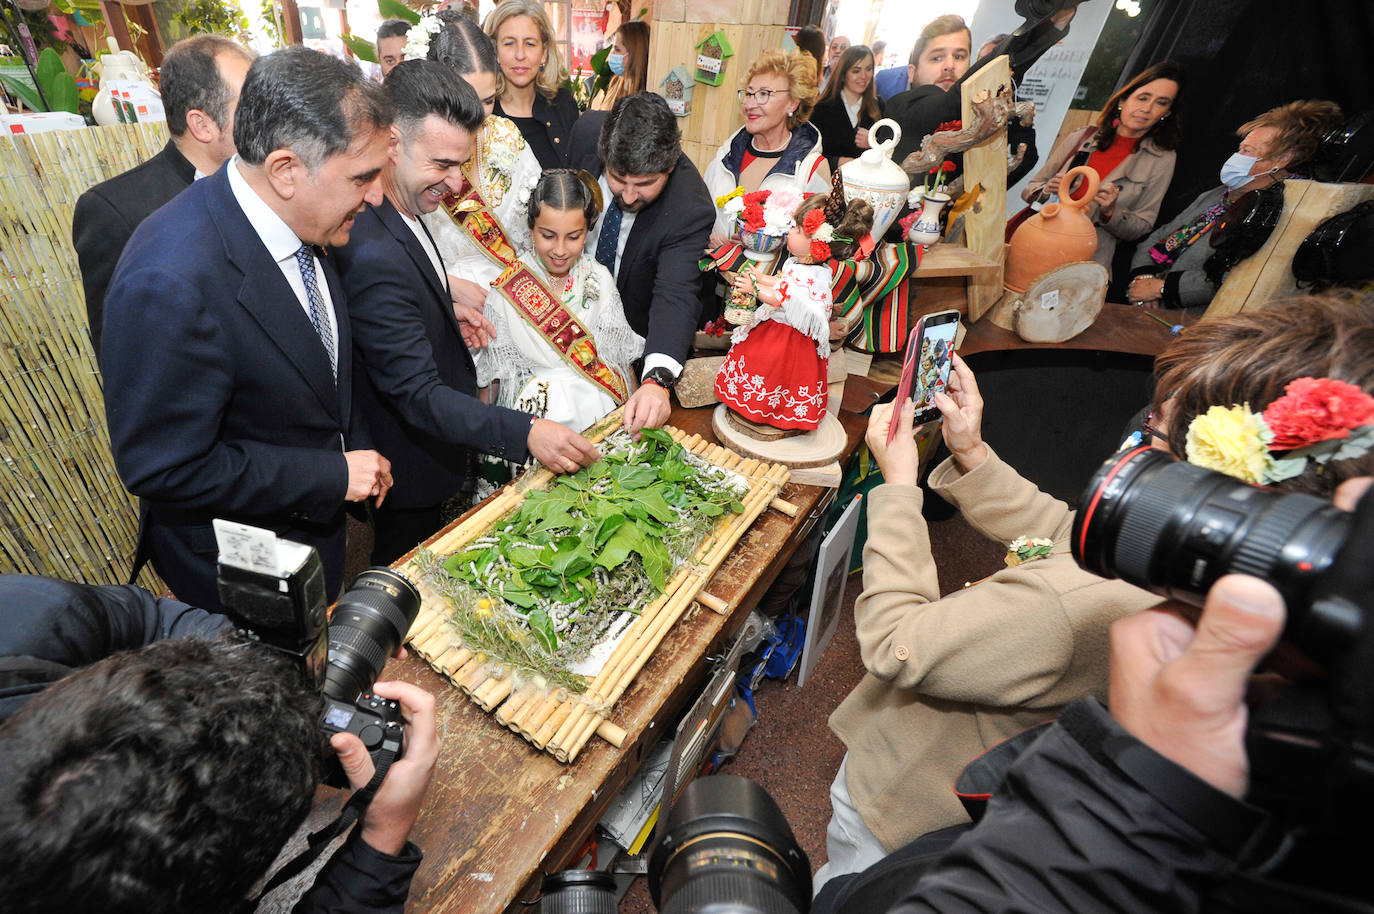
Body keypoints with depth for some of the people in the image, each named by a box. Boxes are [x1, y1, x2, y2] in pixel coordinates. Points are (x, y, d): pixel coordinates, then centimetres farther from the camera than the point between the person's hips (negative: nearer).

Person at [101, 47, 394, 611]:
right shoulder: (169, 283, -33)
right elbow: (162, 468, -26)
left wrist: (353, 448, 0)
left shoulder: (302, 222, -7)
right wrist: (334, 474, -23)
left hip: (316, 523, 7)